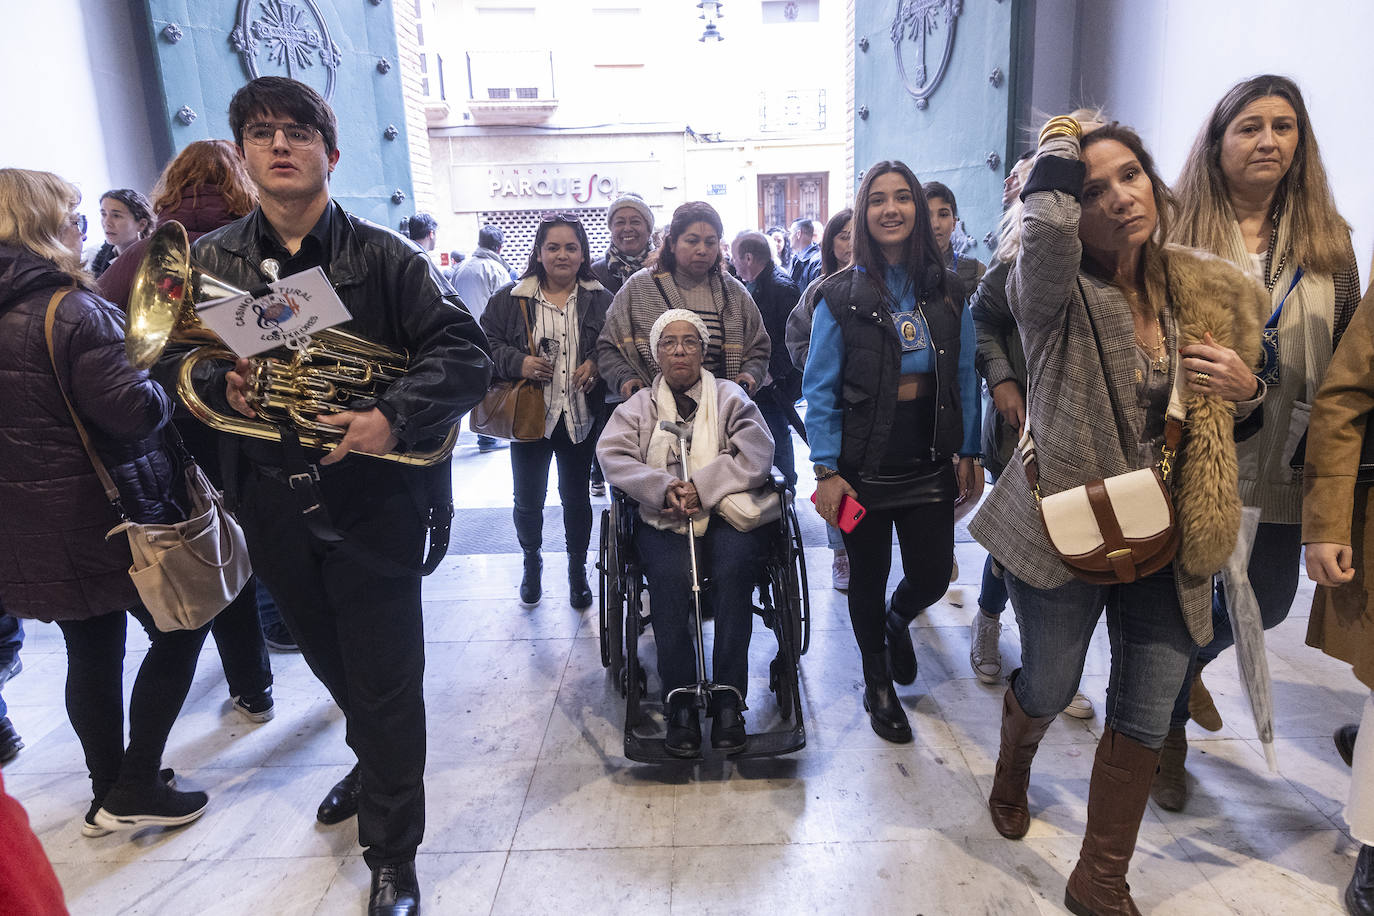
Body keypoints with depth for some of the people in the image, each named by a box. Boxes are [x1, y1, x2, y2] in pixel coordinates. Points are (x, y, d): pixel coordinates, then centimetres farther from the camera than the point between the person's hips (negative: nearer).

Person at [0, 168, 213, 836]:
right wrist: (157, 375, -4)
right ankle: (135, 788, 13)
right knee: (178, 632, 10)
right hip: (105, 514, -7)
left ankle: (108, 795, 30)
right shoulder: (72, 310, -18)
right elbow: (135, 410, -24)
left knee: (92, 652, 18)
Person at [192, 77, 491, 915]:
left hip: (373, 500, -4)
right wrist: (219, 383, -13)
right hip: (272, 504, 5)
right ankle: (374, 763, 53)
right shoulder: (212, 261, 6)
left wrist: (393, 416, -28)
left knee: (386, 680, 3)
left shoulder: (384, 258, -6)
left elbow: (466, 354, -13)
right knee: (332, 662, 24)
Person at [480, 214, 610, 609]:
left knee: (576, 497, 13)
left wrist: (596, 364, -12)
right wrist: (517, 363, -16)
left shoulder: (600, 299, 4)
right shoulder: (510, 298, 1)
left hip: (580, 416, 0)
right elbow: (486, 343, 1)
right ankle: (531, 561, 37)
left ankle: (578, 569, 31)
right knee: (528, 498, 10)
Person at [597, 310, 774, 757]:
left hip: (725, 514, 0)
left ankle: (728, 696, -24)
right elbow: (613, 456, 0)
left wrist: (702, 488, -16)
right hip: (662, 520, 1)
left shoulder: (730, 397, 14)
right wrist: (663, 488, -17)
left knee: (733, 566, -32)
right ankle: (679, 698, -23)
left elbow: (755, 455, -3)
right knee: (669, 572, -31)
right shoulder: (639, 405, 18)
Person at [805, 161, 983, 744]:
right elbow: (820, 390, -8)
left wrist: (970, 453, 3)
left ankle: (898, 619, 45)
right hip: (864, 469, -2)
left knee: (932, 577, 6)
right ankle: (878, 685, 37)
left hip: (930, 465, 3)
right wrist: (827, 471, -12)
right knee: (868, 580, 12)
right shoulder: (841, 295, -6)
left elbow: (965, 379, 6)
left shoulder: (947, 293, 3)